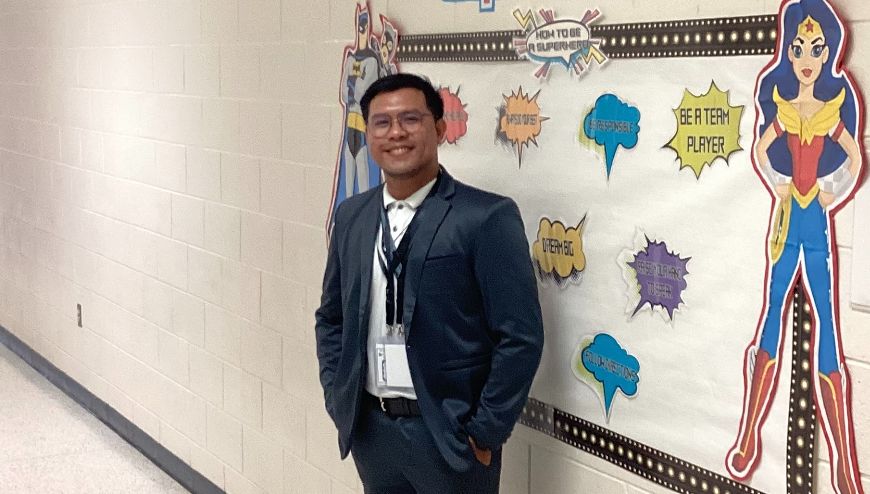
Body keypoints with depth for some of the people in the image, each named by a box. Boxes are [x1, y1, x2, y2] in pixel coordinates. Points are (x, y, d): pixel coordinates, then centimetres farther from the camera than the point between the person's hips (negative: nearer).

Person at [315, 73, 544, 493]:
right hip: (369, 428, 5)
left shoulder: (487, 217, -12)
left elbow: (521, 337, -13)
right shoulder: (351, 216, 6)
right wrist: (338, 402, 7)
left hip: (449, 433, -5)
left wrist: (483, 432, -12)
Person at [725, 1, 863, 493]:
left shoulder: (834, 108, -2)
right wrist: (779, 189, 4)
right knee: (773, 310, 7)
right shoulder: (783, 108, 0)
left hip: (818, 222, -1)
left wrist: (831, 198, -3)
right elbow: (761, 151, 14)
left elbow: (855, 160, 6)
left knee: (826, 320, -3)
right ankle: (749, 439, 16)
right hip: (787, 219, 1)